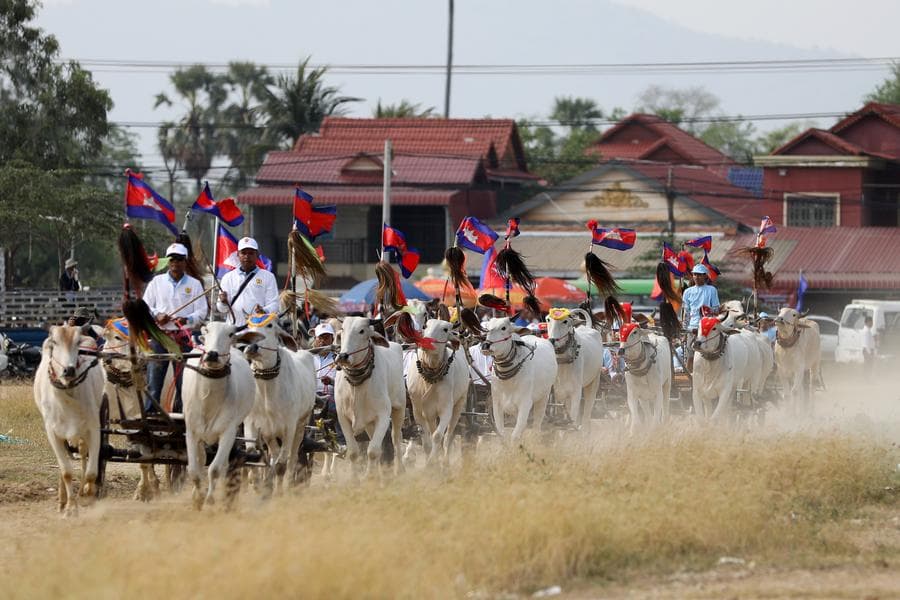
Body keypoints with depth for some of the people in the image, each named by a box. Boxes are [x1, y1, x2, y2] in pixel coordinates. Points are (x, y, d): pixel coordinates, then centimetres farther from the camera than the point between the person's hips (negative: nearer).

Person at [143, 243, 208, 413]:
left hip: (183, 338, 0)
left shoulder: (194, 284, 9)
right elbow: (145, 306, 12)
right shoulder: (157, 282, 11)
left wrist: (188, 320, -15)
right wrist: (156, 315, -8)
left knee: (183, 383, 0)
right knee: (153, 381, -4)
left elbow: (202, 311, 4)